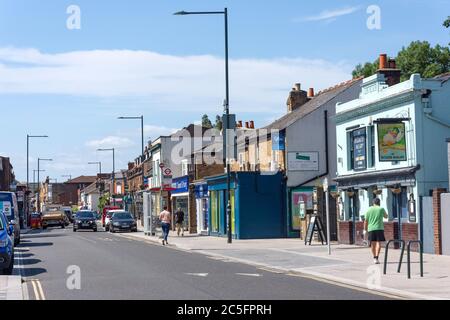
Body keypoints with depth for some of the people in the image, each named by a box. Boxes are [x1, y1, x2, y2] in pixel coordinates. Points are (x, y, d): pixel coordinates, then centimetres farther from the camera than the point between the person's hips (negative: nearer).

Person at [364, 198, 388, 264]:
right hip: (379, 228, -3)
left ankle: (374, 257, 23)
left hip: (371, 229, 3)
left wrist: (365, 229, 16)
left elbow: (366, 221, 7)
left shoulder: (369, 210, 7)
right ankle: (376, 258, -19)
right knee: (378, 243, -6)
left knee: (373, 243, 12)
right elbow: (386, 216, 19)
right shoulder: (381, 209, 1)